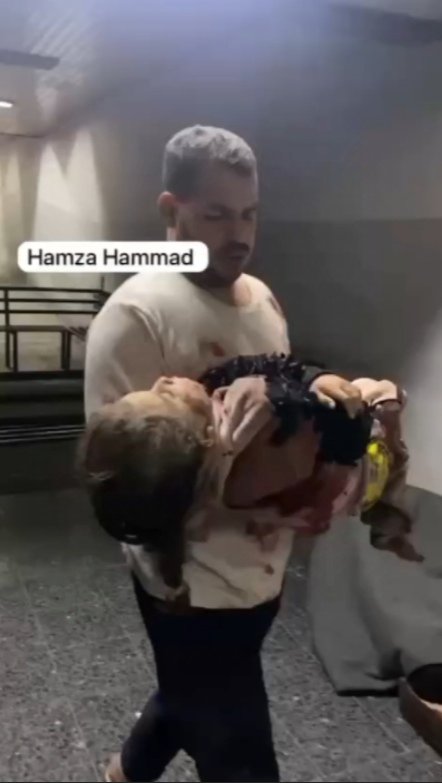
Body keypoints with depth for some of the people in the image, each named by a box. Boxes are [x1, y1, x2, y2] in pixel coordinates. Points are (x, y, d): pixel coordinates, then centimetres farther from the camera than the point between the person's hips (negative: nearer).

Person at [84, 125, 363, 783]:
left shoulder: (262, 297, 5)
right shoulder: (137, 312, -21)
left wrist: (315, 391, -10)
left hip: (262, 567, 8)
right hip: (194, 581, -8)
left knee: (194, 699, 30)